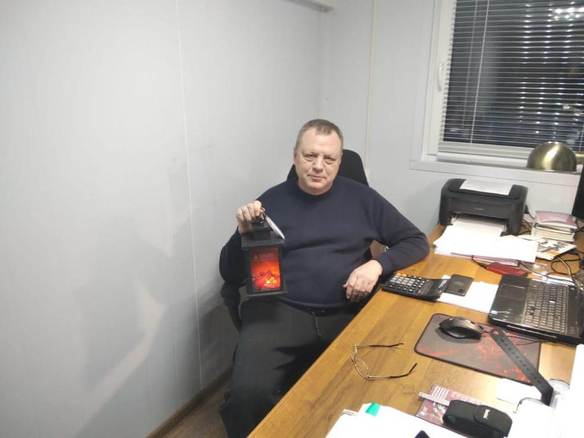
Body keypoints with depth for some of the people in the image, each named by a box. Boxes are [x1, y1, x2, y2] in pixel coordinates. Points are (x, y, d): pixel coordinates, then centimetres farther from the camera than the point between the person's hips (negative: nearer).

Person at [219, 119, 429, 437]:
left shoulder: (361, 198, 10)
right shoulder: (272, 201, 7)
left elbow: (417, 242, 12)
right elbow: (231, 275, 8)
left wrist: (378, 264, -6)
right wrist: (243, 232, -11)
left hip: (347, 313, 2)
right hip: (280, 312, -1)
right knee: (249, 393, -26)